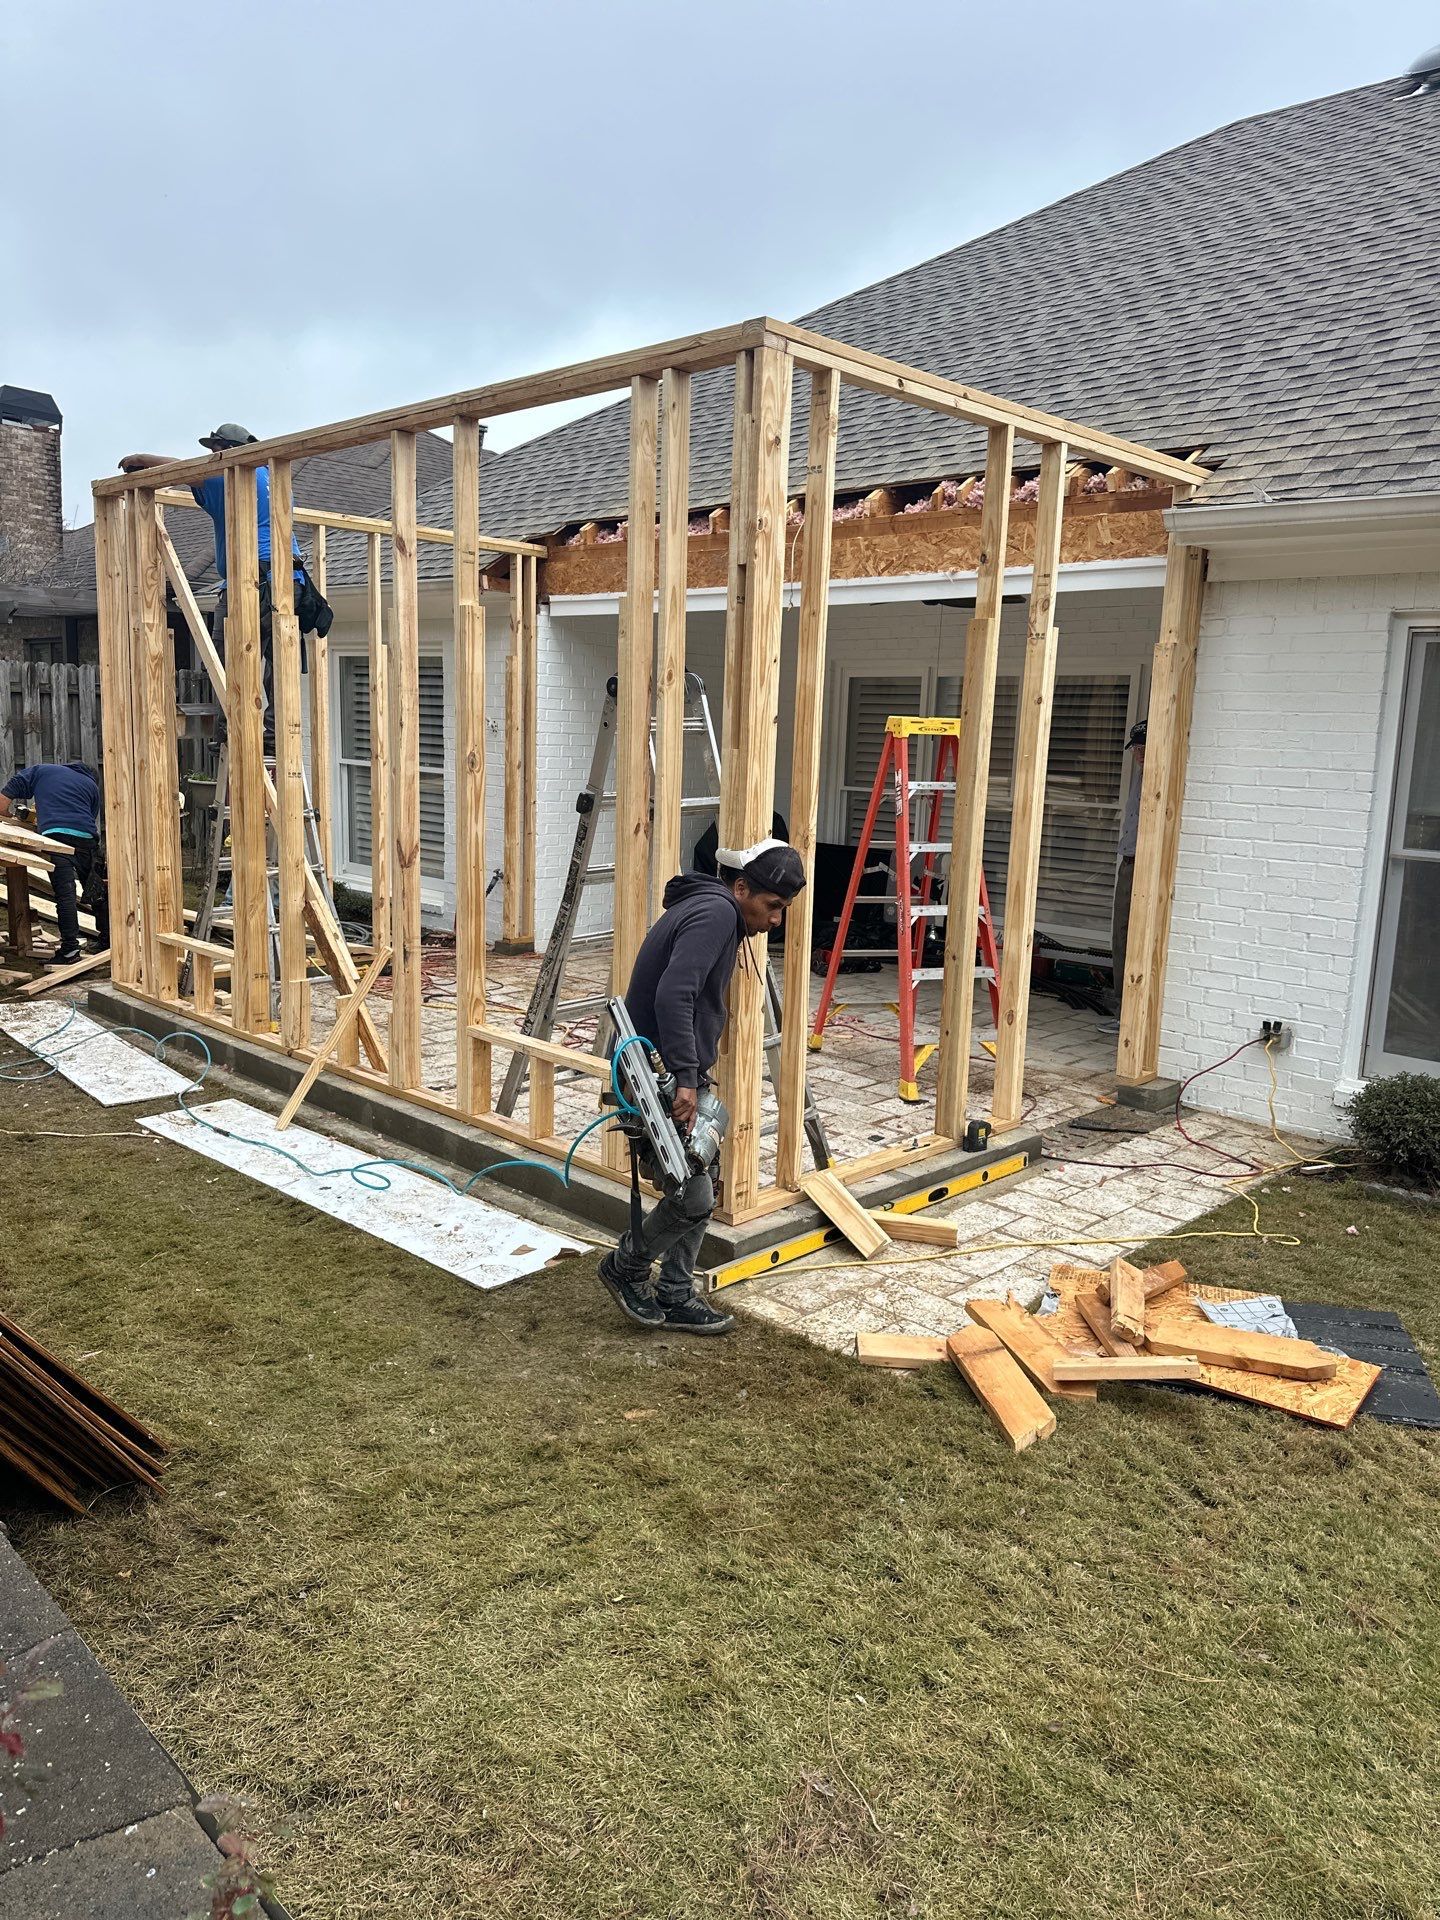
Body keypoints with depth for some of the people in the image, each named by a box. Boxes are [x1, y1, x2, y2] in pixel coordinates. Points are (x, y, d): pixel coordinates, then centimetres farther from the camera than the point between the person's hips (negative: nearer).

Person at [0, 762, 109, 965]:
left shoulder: (39, 771, 23)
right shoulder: (91, 785, 27)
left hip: (56, 834, -3)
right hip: (87, 839, 3)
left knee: (65, 894, -9)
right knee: (96, 892, 16)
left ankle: (70, 949, -14)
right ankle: (108, 939, 26)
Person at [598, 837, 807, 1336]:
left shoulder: (712, 912, 16)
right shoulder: (716, 912, -17)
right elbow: (672, 996, -29)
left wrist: (696, 1076, 16)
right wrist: (686, 1078, -30)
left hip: (676, 1075, 11)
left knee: (701, 1188, 14)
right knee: (692, 1198, -6)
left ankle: (674, 1298, 25)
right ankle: (626, 1269, 17)